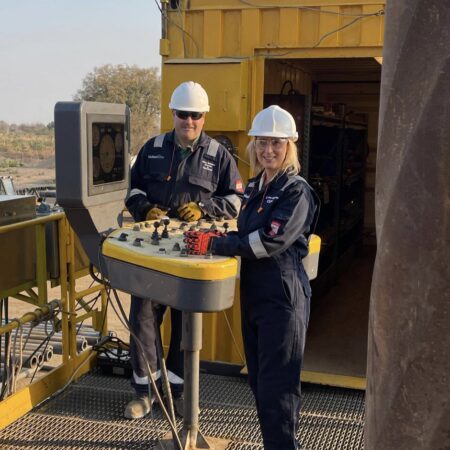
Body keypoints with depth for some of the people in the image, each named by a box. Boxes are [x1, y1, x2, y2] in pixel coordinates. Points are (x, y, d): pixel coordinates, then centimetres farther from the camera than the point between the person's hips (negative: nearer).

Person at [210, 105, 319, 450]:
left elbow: (270, 241, -23)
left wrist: (215, 245, -20)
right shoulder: (255, 186, 12)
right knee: (259, 382, 17)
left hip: (282, 298, -8)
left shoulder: (297, 191, -12)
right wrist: (216, 236, 3)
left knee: (276, 387, -2)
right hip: (254, 293, 8)